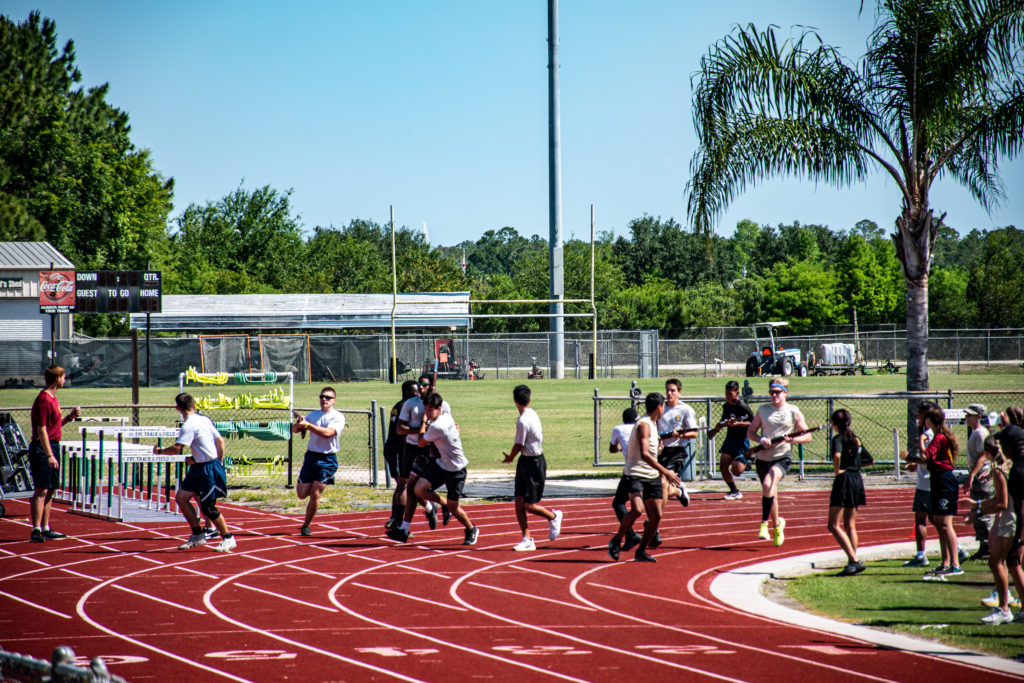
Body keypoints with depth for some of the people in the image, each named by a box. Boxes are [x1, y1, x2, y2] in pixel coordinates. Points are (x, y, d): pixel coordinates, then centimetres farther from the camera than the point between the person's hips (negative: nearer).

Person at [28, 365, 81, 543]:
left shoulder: (53, 399, 16)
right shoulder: (44, 400, -15)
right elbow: (42, 429, -20)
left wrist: (70, 416, 10)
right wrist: (49, 455, -23)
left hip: (53, 447, 10)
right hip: (42, 448, -10)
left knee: (50, 490, 11)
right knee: (41, 490, -11)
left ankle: (45, 529, 16)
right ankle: (36, 530, -12)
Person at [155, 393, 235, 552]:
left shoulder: (189, 425, -19)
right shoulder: (203, 419, 8)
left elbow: (176, 449, -25)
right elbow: (220, 441, 13)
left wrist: (159, 451, -7)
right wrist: (219, 462, 19)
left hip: (209, 468, -9)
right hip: (198, 467, 9)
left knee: (208, 507, -3)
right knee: (181, 497, 7)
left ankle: (228, 539, 9)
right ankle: (197, 535, 12)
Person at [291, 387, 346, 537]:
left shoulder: (338, 417, -5)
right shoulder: (313, 415, 11)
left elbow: (328, 433, -22)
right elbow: (295, 430, 7)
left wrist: (307, 425, -22)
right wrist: (299, 424, -16)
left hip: (328, 460, -4)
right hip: (311, 457, 4)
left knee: (315, 494, -8)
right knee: (302, 494, 2)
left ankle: (306, 525, 7)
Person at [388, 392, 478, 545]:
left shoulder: (436, 427, -27)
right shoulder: (447, 416, -2)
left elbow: (421, 443, -9)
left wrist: (424, 421, -1)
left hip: (456, 469, -8)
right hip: (440, 463, 8)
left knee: (453, 508, 3)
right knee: (419, 489, -11)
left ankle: (472, 530, 30)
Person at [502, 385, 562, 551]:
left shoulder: (523, 421, -22)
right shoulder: (533, 414, 6)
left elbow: (518, 445, -15)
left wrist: (510, 458, 6)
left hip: (533, 463, -9)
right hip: (525, 462, 9)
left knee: (530, 506, -1)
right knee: (519, 503, 5)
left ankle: (554, 517, 24)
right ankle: (527, 540, 7)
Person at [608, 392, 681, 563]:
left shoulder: (652, 424, 16)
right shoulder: (644, 425, -15)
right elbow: (644, 454, -27)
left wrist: (660, 472, 27)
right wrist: (665, 471, -28)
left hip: (652, 477, 9)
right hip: (635, 475, -9)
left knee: (656, 516, 1)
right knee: (637, 509, -27)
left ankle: (641, 551, 14)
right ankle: (616, 540, -8)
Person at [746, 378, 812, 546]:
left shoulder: (794, 412, 1)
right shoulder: (763, 411, 8)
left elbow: (807, 436, 3)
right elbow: (750, 432, 12)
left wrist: (792, 439, -16)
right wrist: (761, 440, -8)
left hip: (782, 458, -4)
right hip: (763, 457, 4)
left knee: (768, 485, -29)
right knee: (770, 494, 13)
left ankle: (764, 523, -19)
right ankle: (777, 525, 35)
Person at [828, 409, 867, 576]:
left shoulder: (838, 439, -10)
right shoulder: (856, 439, 13)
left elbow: (837, 455, -31)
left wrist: (837, 471, -16)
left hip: (844, 480, -8)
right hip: (857, 479, 8)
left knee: (834, 525, -7)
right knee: (850, 525, 15)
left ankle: (854, 561, -16)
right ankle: (853, 561, 14)